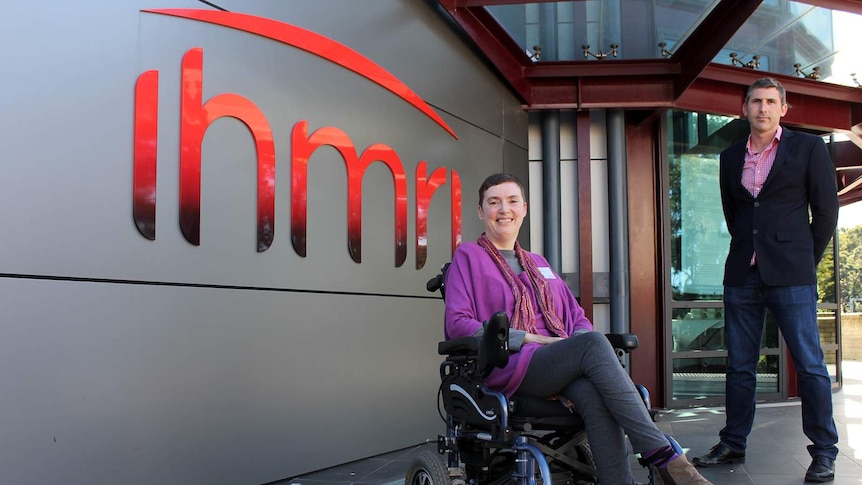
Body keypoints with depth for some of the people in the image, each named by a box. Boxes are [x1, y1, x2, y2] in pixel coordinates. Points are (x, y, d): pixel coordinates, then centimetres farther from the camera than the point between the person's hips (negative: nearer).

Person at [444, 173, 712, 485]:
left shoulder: (539, 264, 29)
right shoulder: (468, 257, 11)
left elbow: (576, 316, 24)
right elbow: (457, 325, -2)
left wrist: (581, 340, -3)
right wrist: (529, 339, -10)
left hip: (559, 365, 5)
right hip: (508, 366, -5)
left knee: (593, 394, -34)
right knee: (593, 343, -32)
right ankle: (663, 455, -37)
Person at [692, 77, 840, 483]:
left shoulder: (808, 148, 3)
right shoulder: (731, 158, 14)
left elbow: (826, 211, 4)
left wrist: (805, 261, 5)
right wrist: (749, 252, 15)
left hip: (790, 275, -4)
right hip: (742, 274, 4)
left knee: (809, 364, -3)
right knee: (739, 365, 9)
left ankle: (824, 453, 5)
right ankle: (732, 445, 17)